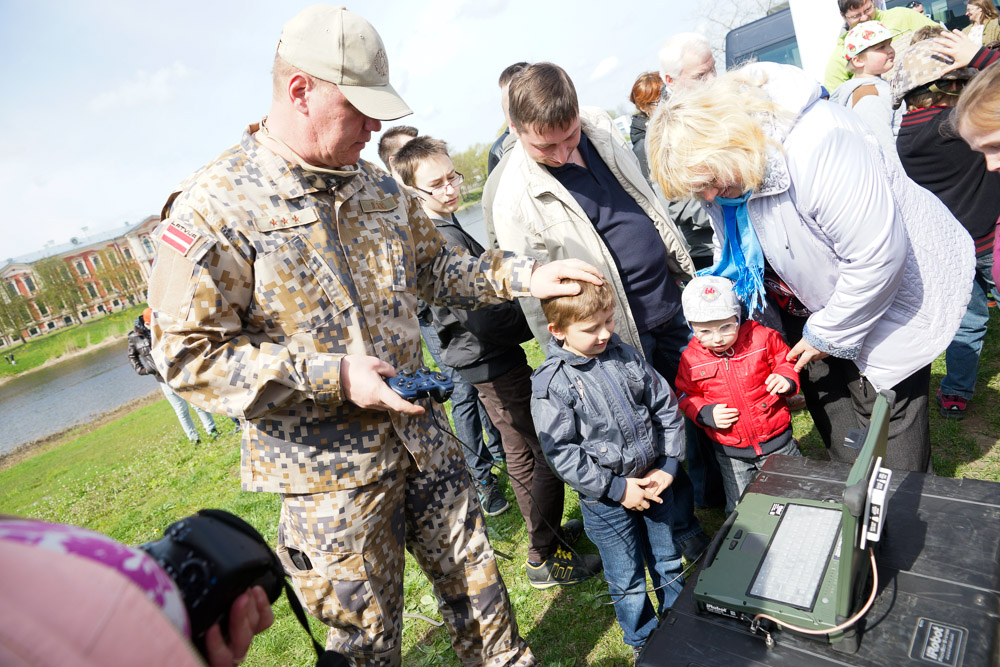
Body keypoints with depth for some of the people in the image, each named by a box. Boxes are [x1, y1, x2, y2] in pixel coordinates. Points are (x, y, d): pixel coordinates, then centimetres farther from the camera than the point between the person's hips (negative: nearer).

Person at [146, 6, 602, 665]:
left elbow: (434, 266, 15)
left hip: (421, 435, 6)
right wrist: (334, 377, -24)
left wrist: (523, 275, 2)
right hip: (328, 469, -5)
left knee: (474, 574, 22)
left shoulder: (379, 186, 4)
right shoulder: (212, 209, -16)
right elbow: (189, 354, -17)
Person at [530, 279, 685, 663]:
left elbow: (666, 407, 2)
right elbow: (562, 454, -19)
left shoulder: (625, 355, -5)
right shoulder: (551, 385, -20)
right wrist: (617, 488, -18)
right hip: (606, 499, -4)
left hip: (654, 480, 4)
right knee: (627, 580, 16)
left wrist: (668, 466, -5)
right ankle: (644, 641, 42)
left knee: (668, 562, 24)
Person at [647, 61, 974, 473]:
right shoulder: (718, 165, -11)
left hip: (896, 283, -7)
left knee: (885, 407, -1)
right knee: (826, 397, 12)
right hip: (810, 296, 7)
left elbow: (878, 257, -32)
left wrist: (828, 334, -21)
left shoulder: (819, 146, -36)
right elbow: (733, 249, 5)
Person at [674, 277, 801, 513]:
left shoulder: (761, 338, -11)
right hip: (732, 453, 1)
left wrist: (787, 378, -17)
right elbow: (686, 396, 2)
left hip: (776, 441, 0)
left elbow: (786, 360, 4)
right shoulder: (691, 359, -9)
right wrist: (706, 414, -15)